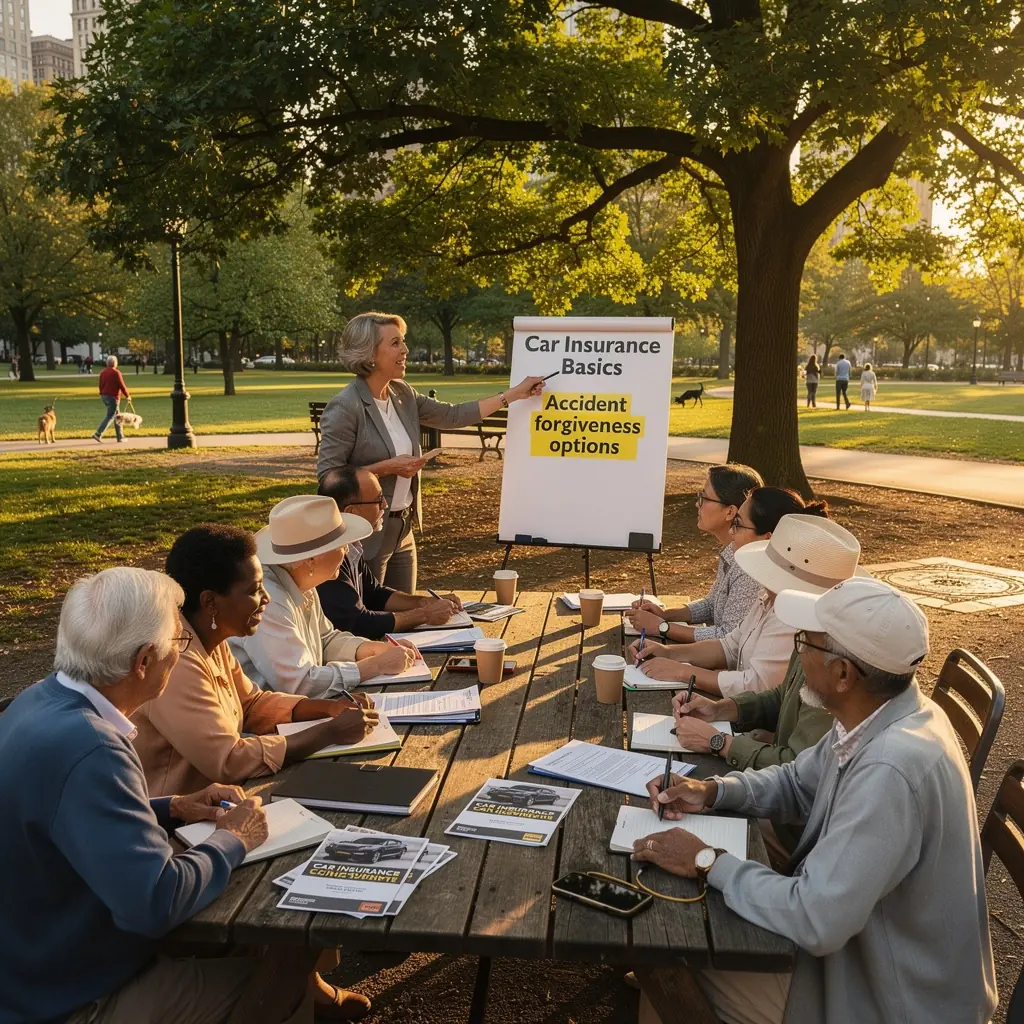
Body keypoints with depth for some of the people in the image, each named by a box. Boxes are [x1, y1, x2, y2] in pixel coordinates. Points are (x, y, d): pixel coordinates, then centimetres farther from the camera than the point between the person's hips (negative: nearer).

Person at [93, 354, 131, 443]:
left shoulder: (103, 372, 9)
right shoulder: (116, 372, -13)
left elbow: (101, 386, 13)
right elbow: (122, 386, -13)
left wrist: (102, 395, 23)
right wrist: (128, 396, -1)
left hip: (105, 397, 8)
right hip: (113, 397, -8)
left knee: (116, 416, 15)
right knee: (109, 417, -7)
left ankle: (120, 437, 16)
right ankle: (98, 434, -17)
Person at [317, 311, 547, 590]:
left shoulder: (402, 394, 4)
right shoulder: (345, 408, -19)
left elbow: (452, 416, 12)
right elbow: (327, 475, -19)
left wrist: (514, 394, 13)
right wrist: (387, 467, -21)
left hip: (402, 529, 8)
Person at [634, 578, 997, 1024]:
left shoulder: (890, 770, -36)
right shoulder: (877, 714, -6)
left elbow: (816, 922, -34)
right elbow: (797, 783, 10)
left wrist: (707, 862, -22)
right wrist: (712, 791, -6)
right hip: (864, 937, 8)